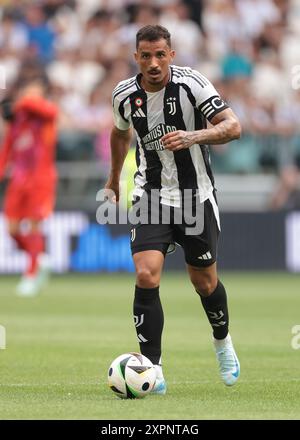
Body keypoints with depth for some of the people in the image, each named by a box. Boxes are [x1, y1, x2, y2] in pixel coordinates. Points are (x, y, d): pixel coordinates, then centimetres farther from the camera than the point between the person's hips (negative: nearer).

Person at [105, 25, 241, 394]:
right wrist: (114, 180, 27)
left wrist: (192, 136, -36)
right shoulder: (124, 95, -4)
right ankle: (153, 369, -12)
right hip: (151, 197, 1)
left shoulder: (191, 83, -15)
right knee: (145, 276, -17)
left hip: (196, 197, -1)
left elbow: (233, 126, -20)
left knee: (204, 281, 10)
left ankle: (222, 342, 42)